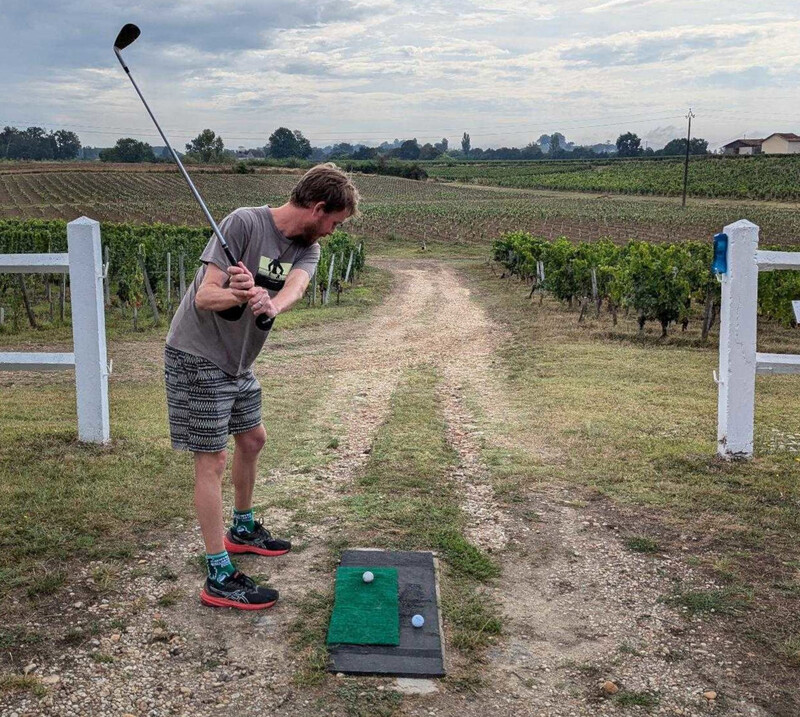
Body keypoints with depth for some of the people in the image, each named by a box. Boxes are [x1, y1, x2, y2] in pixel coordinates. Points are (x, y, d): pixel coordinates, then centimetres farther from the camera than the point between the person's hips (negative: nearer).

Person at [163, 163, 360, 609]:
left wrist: (271, 305, -46)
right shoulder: (244, 223, -20)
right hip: (198, 357, -8)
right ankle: (220, 577, 0)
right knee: (213, 460, -6)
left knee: (253, 440, 19)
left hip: (238, 362, 8)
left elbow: (295, 287, -23)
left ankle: (243, 529, 42)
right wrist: (238, 296, -47)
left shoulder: (308, 248, 0)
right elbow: (204, 296, -26)